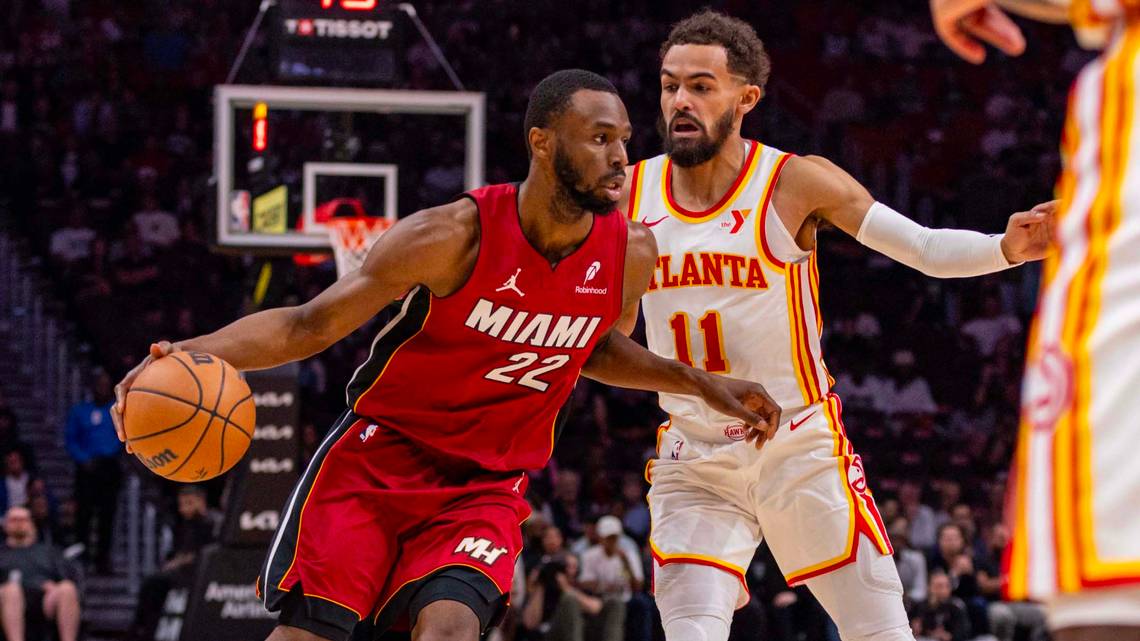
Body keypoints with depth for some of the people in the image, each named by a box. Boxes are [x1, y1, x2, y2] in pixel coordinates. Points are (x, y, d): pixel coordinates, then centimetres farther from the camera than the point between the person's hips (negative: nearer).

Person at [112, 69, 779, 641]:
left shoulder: (630, 253, -6)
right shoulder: (455, 236, -20)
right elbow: (311, 324, -14)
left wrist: (702, 383, 10)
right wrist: (196, 352, -29)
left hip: (486, 486, 3)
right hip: (379, 456, -2)